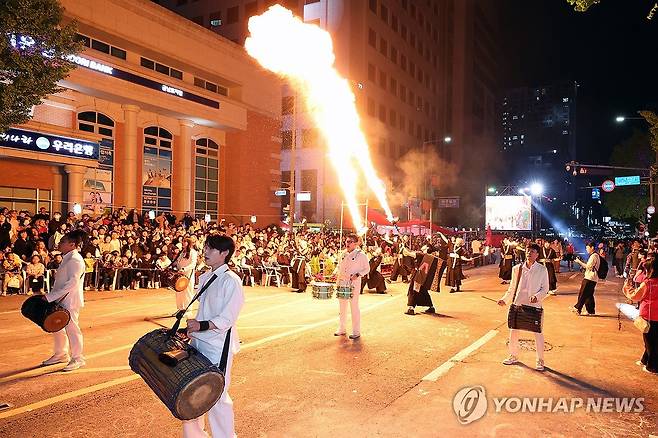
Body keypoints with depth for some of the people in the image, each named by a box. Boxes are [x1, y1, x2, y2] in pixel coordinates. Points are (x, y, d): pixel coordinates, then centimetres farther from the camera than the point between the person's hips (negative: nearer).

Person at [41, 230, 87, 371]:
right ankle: (60, 354, 34)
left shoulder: (75, 259, -17)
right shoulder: (67, 258, 14)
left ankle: (77, 359, 9)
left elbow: (72, 282, -24)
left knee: (71, 328, -3)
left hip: (70, 300, -10)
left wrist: (52, 296, -23)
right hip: (61, 300, 10)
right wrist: (51, 295, 8)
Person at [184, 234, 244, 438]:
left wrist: (201, 325, -29)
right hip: (198, 342, 8)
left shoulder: (231, 281, -16)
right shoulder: (204, 278, 9)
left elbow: (227, 319, -19)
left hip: (218, 346, -8)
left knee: (217, 396, 2)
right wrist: (192, 329, 16)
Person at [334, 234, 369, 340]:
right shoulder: (344, 255, 12)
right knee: (342, 307, 11)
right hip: (342, 283, 6)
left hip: (354, 284, -6)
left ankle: (356, 332, 7)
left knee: (354, 307, -2)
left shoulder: (361, 255, -5)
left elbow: (367, 269, -3)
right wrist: (338, 274, 5)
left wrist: (357, 275, -16)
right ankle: (341, 329, 23)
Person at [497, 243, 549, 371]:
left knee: (538, 333, 3)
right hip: (518, 304, 3)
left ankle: (540, 361, 20)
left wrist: (537, 296, -20)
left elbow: (545, 289, -1)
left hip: (535, 306, -3)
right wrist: (504, 299, 1)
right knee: (513, 331, 10)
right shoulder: (517, 269, 5)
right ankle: (513, 356, 29)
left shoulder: (542, 270, -2)